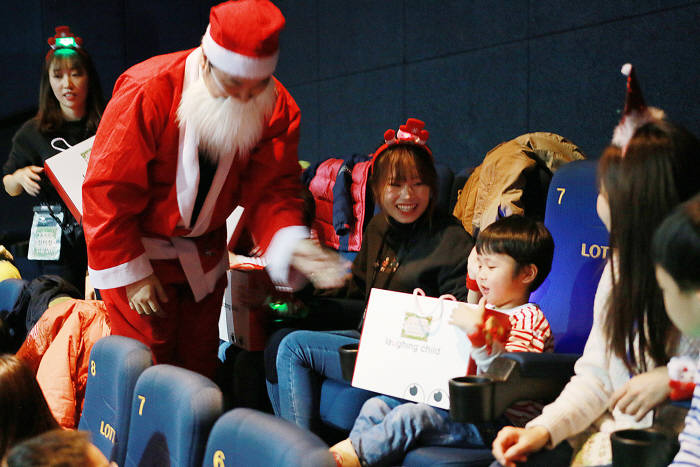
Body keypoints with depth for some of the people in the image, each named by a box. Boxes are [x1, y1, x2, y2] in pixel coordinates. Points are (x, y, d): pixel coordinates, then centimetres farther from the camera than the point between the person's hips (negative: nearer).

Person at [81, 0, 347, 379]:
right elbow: (107, 190, -22)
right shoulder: (144, 94, -29)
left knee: (200, 360, 12)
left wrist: (291, 244, -35)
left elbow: (271, 189, -14)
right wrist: (131, 272, -19)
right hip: (135, 247, -4)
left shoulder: (276, 109, -16)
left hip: (204, 247, 4)